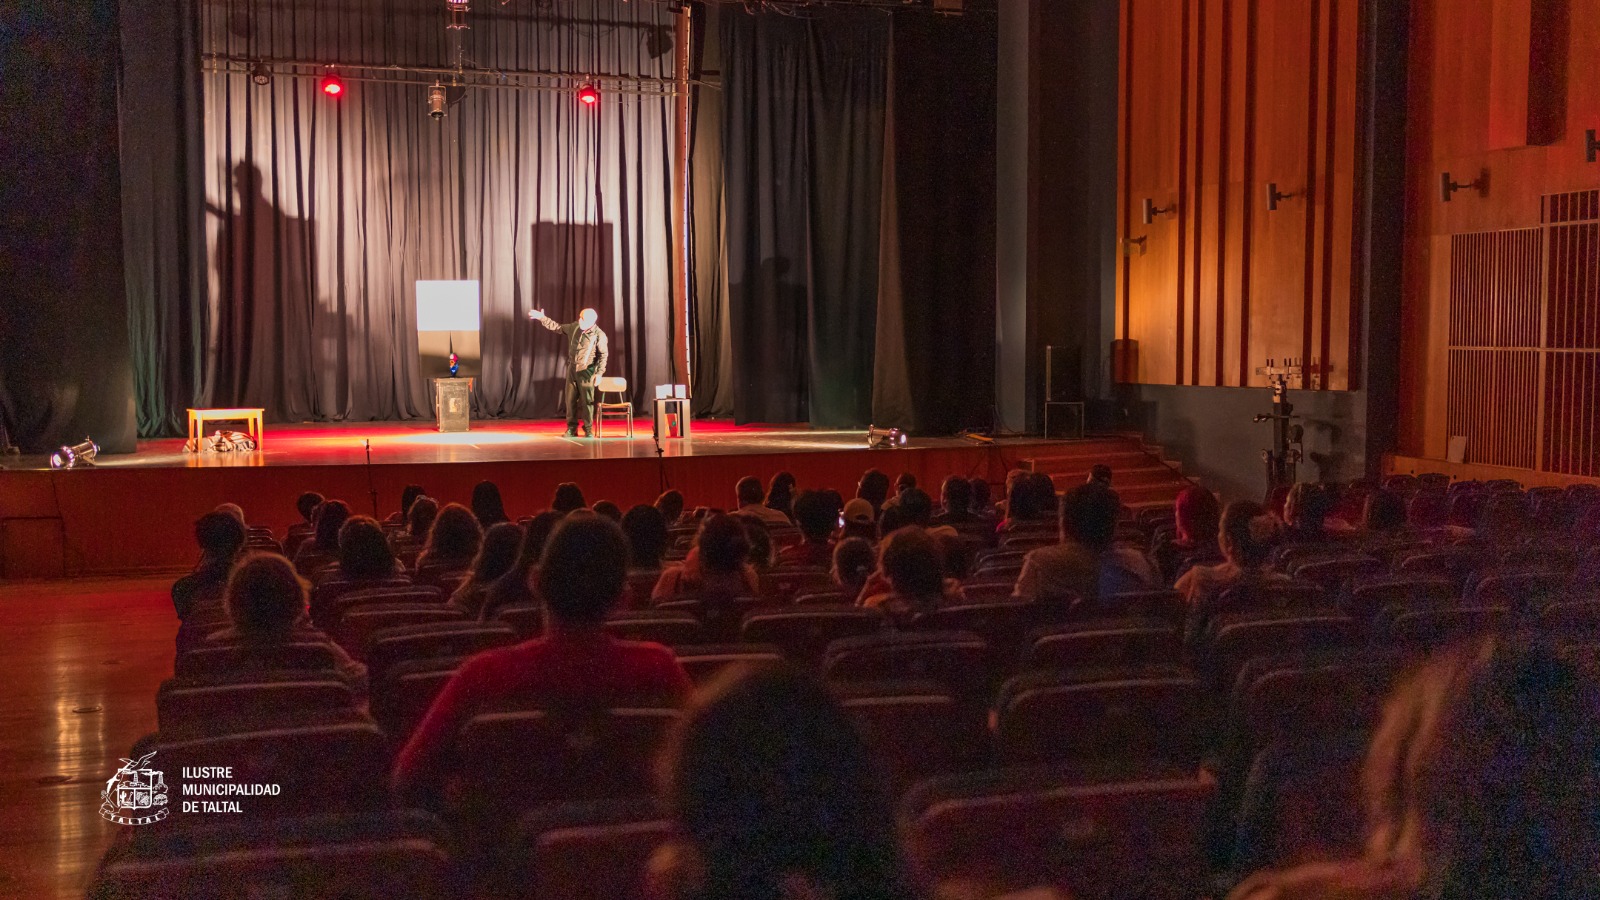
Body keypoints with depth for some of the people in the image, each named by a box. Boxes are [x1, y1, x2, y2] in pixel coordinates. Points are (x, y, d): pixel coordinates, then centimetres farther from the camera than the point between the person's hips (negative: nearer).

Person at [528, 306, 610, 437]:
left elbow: (603, 355, -10)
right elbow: (557, 327, 15)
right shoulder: (574, 327, 2)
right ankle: (571, 429, 14)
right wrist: (542, 318, 10)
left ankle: (588, 430, 5)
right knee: (570, 400, 6)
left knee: (587, 401, -3)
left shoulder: (599, 335, -13)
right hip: (572, 369, 5)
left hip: (586, 372, -5)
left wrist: (599, 373, -17)